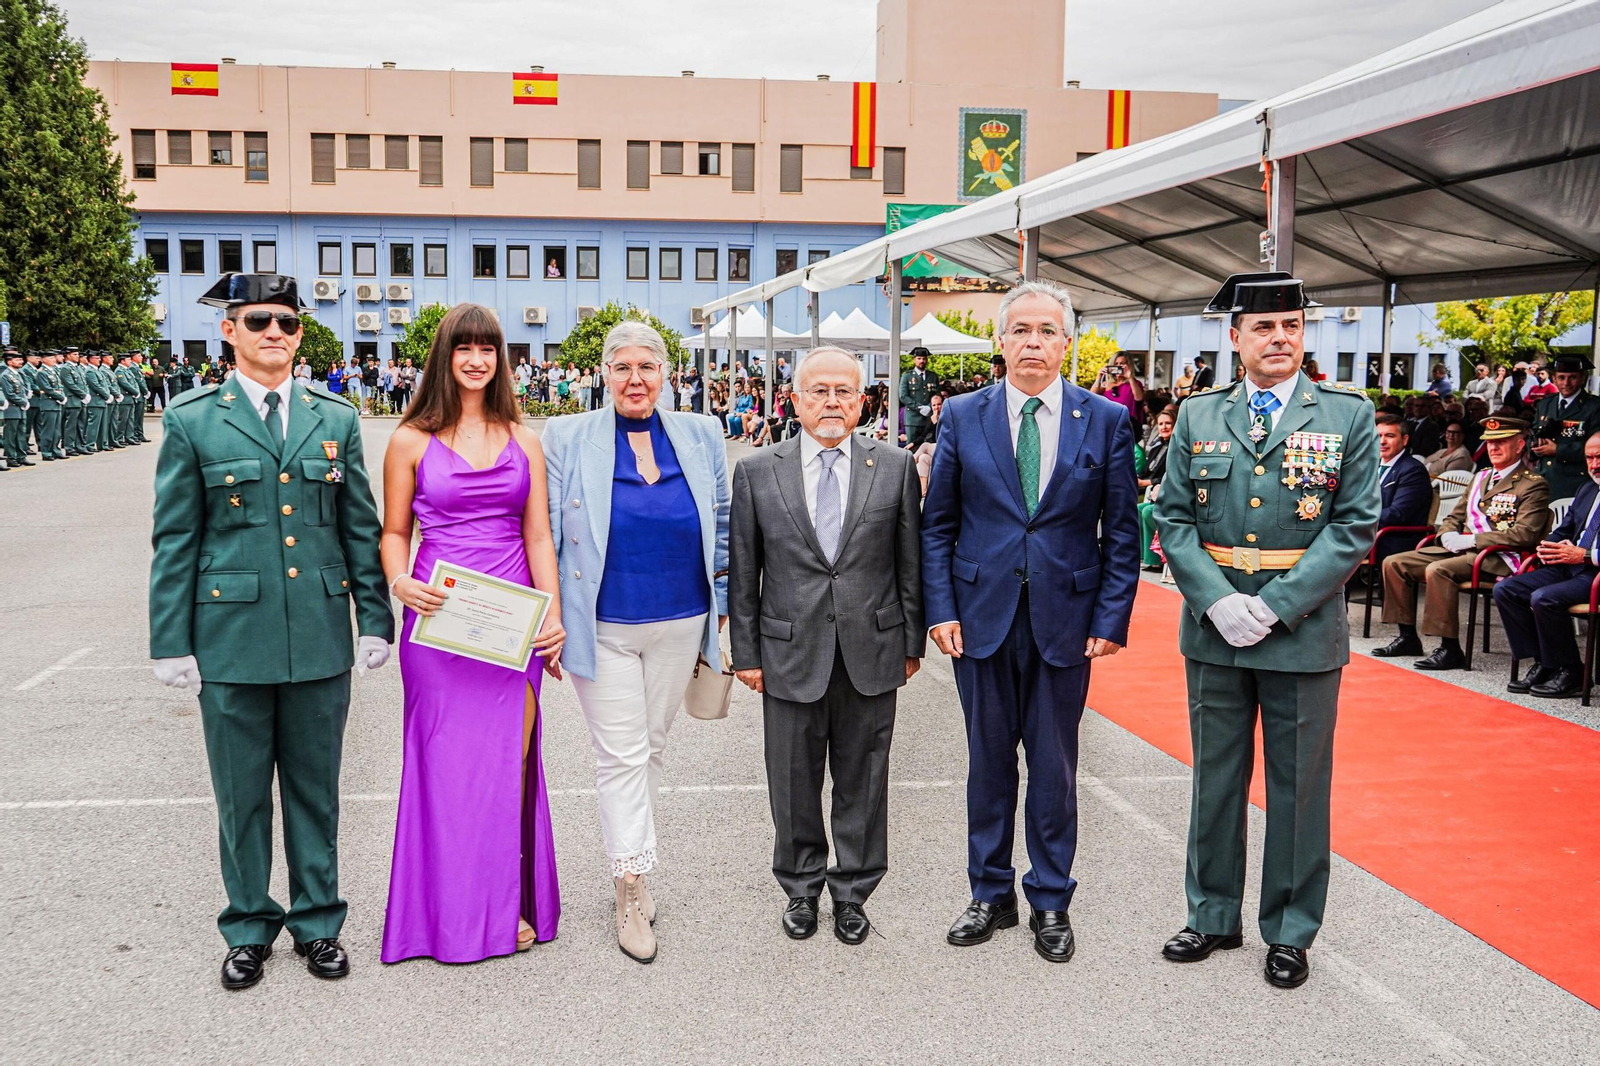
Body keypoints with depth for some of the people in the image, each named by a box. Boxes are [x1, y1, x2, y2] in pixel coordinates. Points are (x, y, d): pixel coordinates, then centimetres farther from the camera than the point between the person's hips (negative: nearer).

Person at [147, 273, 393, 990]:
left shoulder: (336, 420, 6)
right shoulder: (192, 422, 1)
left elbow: (361, 528, 8)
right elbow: (174, 542, 0)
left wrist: (375, 621, 4)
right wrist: (172, 643, -3)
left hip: (320, 638, 2)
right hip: (231, 639, -1)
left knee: (315, 789, 12)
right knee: (241, 794, 10)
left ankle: (318, 922, 27)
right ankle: (249, 927, 28)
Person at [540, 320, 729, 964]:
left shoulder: (702, 438, 4)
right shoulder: (566, 439, -2)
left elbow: (721, 530, 11)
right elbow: (546, 532, 1)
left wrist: (720, 608, 8)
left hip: (679, 624, 3)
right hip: (602, 627, -2)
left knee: (651, 746, 14)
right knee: (621, 755, -1)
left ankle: (632, 862, 31)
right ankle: (632, 888, 8)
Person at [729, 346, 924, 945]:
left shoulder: (896, 469, 2)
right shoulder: (756, 474, 1)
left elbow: (910, 564, 5)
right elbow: (742, 573, 3)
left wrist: (912, 642, 4)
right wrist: (745, 651, 1)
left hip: (873, 654, 0)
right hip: (790, 654, 0)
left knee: (863, 781, 11)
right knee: (794, 783, 11)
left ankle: (853, 892, 28)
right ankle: (801, 889, 31)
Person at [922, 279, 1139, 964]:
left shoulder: (1106, 421, 0)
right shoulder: (963, 417, 2)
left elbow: (1121, 530, 2)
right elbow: (937, 523, 4)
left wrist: (1111, 618, -5)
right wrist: (940, 610, -4)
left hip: (1066, 619, -1)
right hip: (983, 616, 1)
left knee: (1054, 767, 9)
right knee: (988, 761, 11)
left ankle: (1051, 903, 25)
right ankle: (991, 894, 27)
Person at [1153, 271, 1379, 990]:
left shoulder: (1349, 417, -2)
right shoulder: (1198, 417, 5)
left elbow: (1355, 526, -7)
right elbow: (1173, 520, 2)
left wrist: (1275, 606, -15)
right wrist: (1217, 601, -12)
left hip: (1304, 630, -2)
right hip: (1214, 629, 2)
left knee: (1298, 787, 8)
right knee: (1216, 777, 13)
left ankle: (1290, 932, 24)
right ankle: (1214, 916, 29)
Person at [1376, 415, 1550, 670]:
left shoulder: (1533, 485, -4)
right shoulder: (1480, 478, 22)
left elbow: (1525, 534, -16)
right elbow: (1453, 518, 24)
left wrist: (1472, 540, -19)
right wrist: (1449, 536, -1)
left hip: (1497, 558, -8)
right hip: (1460, 549, 9)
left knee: (1437, 570, -35)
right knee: (1393, 563, -4)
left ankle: (1450, 649, -28)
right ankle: (1408, 637, 2)